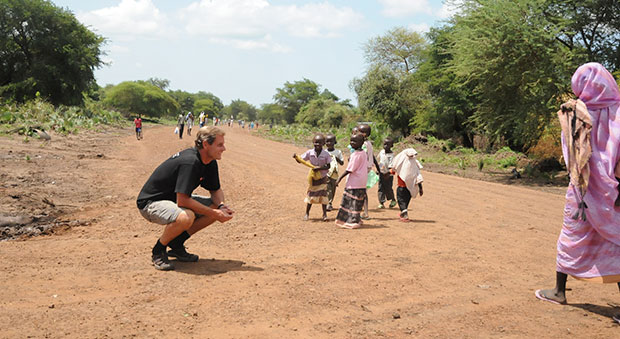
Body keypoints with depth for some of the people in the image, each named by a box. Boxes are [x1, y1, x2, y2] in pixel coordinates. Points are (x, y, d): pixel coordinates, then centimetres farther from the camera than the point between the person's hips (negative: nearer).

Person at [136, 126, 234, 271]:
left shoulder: (210, 162, -2)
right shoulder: (190, 162, -30)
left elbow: (216, 189, 11)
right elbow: (182, 200, -34)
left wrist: (221, 206, -12)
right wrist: (214, 213, -29)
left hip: (175, 199, 9)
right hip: (151, 202, -9)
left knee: (217, 208, -2)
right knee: (186, 217, -38)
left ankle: (176, 244, 7)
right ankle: (158, 251, -9)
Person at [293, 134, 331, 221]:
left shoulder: (326, 154, -13)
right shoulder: (309, 152, -9)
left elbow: (328, 166, -9)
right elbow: (300, 160, -6)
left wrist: (320, 168, -24)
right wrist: (296, 157, -26)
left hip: (322, 178, -1)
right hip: (312, 177, 1)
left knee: (323, 195, 2)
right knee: (310, 195, 8)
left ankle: (324, 214, 13)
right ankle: (307, 213, 20)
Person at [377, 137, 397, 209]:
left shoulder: (391, 155, -14)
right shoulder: (381, 152, 4)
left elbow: (391, 165, -20)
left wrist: (388, 173, -30)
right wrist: (378, 170, 20)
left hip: (388, 175, -5)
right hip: (381, 173, 5)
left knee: (388, 189, 1)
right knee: (381, 188, 2)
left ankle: (393, 200, 25)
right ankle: (381, 202, 6)